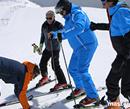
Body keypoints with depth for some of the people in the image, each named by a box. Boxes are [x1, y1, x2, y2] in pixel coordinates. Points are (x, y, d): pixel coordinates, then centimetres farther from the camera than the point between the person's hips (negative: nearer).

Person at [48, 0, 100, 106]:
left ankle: (93, 96, -6)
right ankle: (80, 88, 36)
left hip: (87, 45, -10)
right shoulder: (68, 18, 15)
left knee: (82, 70, -15)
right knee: (72, 69, 15)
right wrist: (54, 34, 14)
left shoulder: (78, 13, -16)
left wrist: (63, 34, -32)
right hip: (79, 47, 10)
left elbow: (79, 28, -34)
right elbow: (65, 31, 26)